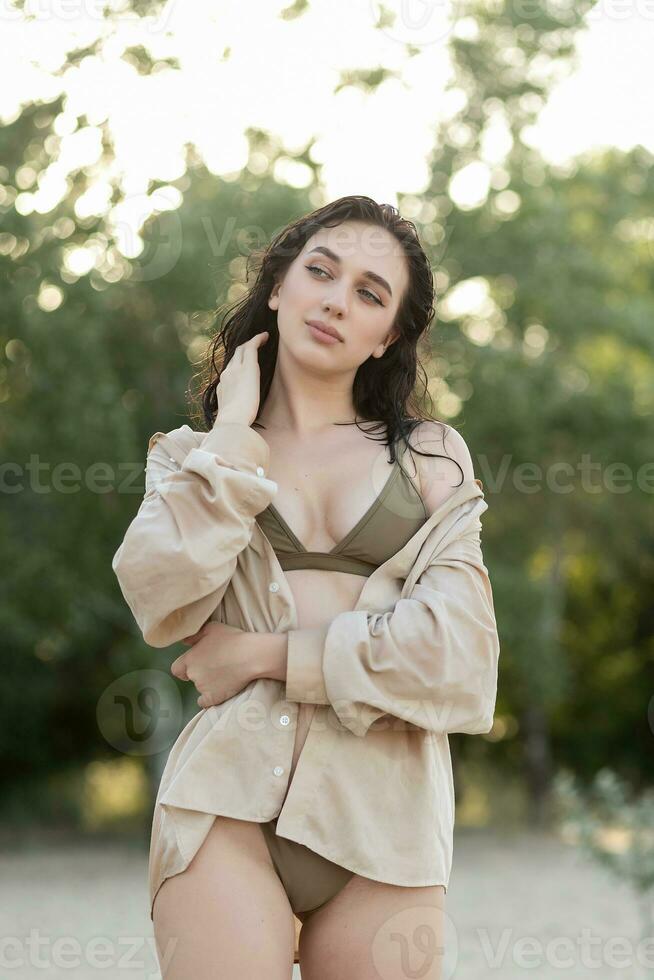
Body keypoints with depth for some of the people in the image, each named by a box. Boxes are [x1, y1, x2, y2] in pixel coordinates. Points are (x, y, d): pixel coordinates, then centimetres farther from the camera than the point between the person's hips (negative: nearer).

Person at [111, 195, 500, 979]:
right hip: (230, 794, -1)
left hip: (386, 805, 1)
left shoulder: (430, 458, 13)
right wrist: (234, 433, 1)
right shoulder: (194, 457, 15)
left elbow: (458, 651, -3)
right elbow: (162, 603, -7)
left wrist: (268, 653, -5)